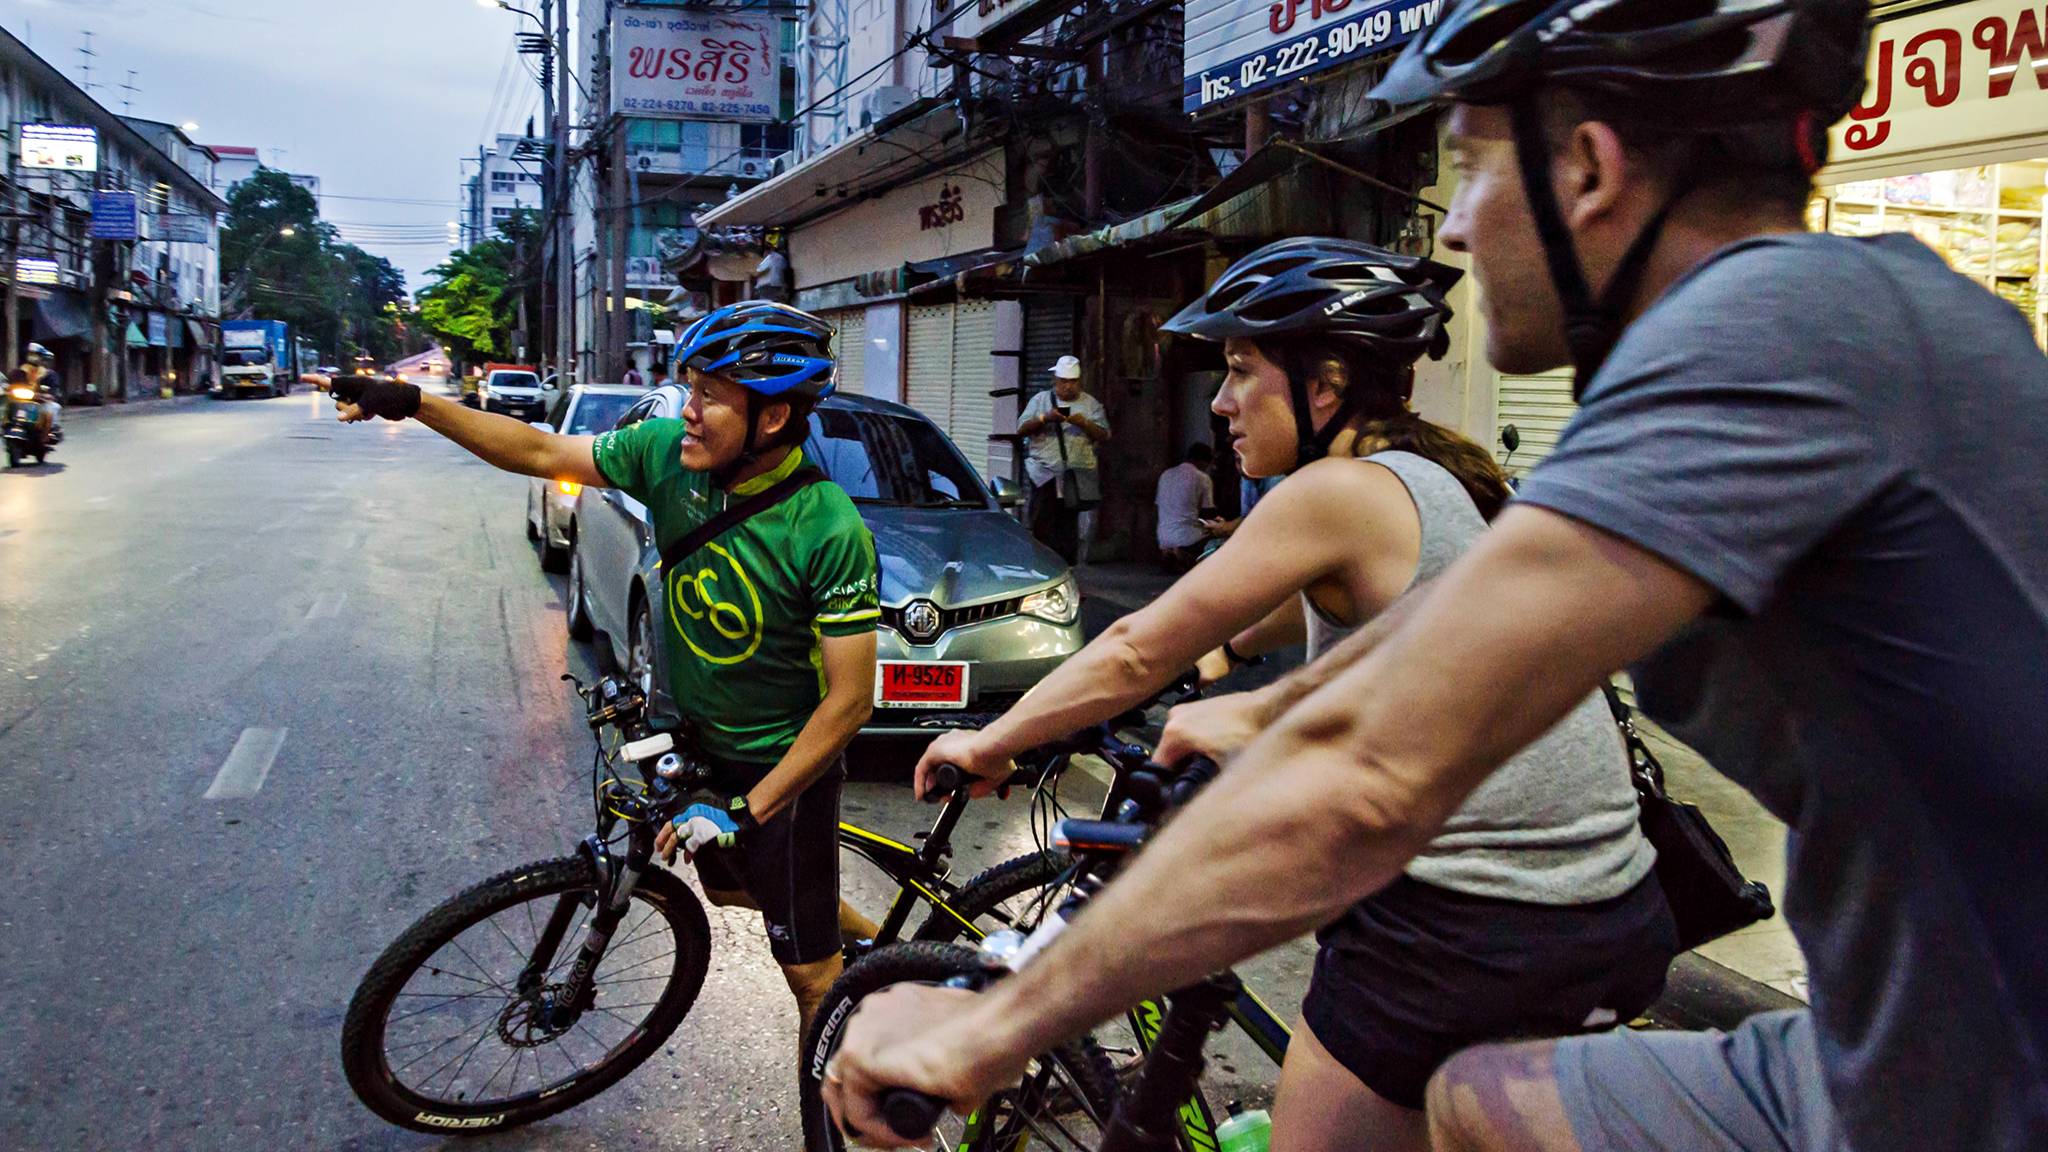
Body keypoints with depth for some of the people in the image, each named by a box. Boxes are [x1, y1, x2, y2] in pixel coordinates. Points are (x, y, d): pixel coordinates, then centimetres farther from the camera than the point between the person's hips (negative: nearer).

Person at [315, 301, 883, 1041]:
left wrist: (747, 811, -26)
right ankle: (874, 944, 52)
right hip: (699, 737, 7)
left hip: (785, 760, -7)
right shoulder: (669, 453, -14)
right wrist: (411, 403, -6)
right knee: (727, 885, 30)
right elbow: (542, 453, -1)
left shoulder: (831, 532, -31)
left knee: (806, 966, 4)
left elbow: (850, 700, -27)